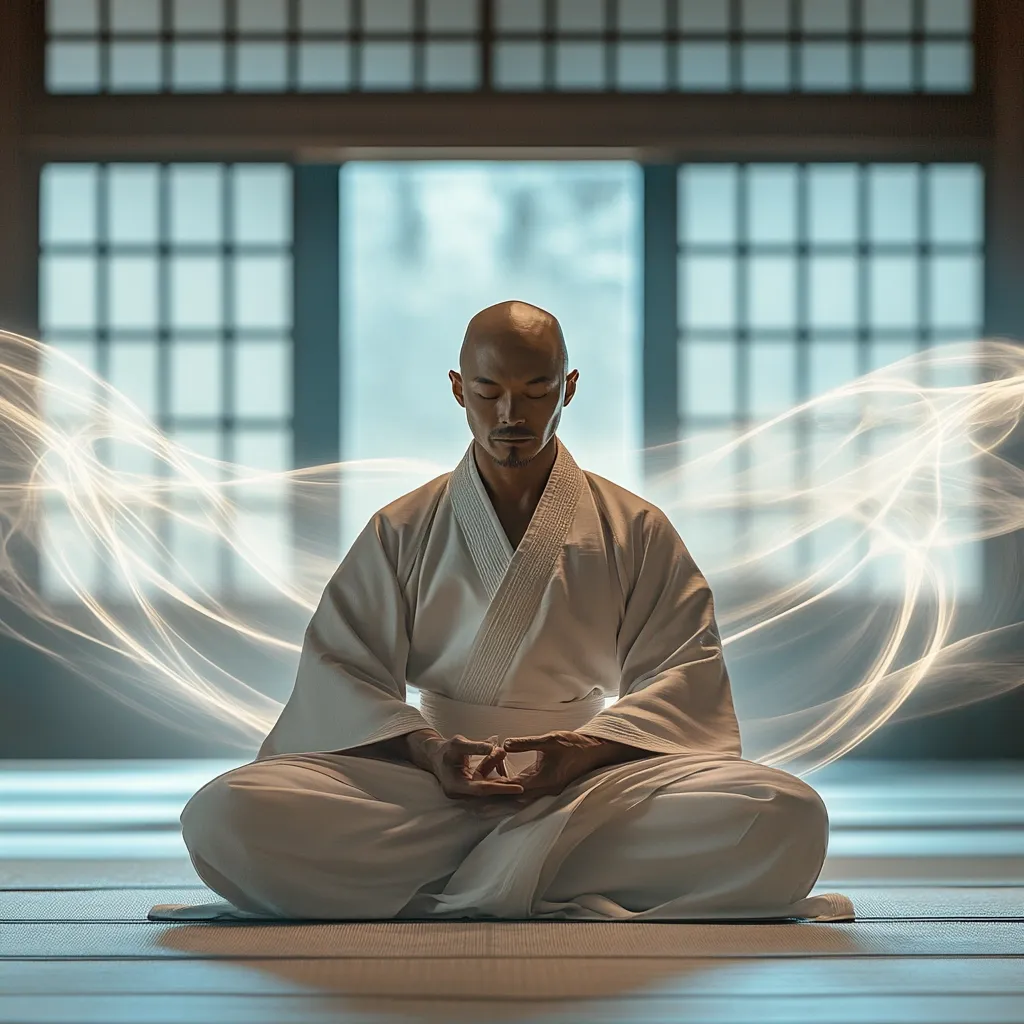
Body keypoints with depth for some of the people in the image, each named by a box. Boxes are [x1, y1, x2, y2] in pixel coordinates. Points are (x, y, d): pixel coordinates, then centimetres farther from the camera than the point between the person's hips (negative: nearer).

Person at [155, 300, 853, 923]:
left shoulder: (636, 530, 14)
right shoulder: (403, 532, 15)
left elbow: (682, 669, 5)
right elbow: (341, 668, 7)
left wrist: (586, 748, -16)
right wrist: (424, 748, -14)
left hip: (594, 782, 0)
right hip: (434, 779, 0)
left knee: (788, 818, -33)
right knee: (224, 818, -30)